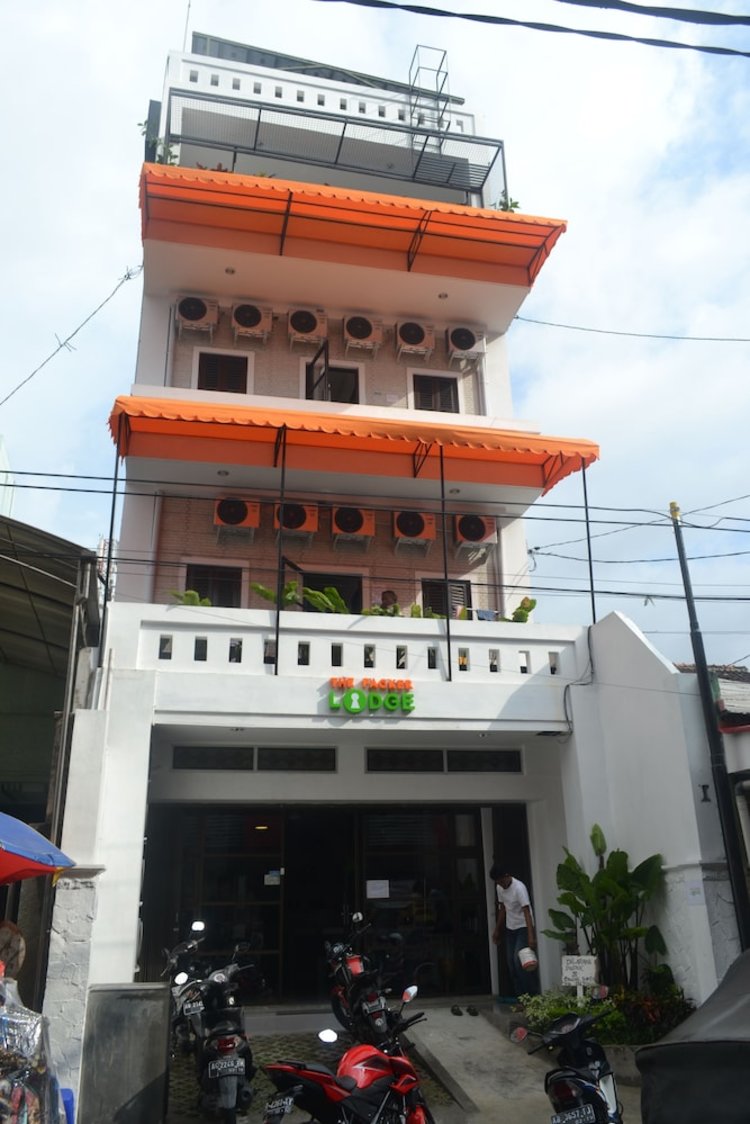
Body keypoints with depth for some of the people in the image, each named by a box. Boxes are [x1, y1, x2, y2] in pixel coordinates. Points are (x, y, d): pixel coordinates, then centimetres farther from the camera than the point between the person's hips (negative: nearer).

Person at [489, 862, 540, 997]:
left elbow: (527, 912, -30)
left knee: (519, 961, -16)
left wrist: (531, 936, -37)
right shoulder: (499, 888, 0)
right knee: (511, 963, 5)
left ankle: (531, 994, -6)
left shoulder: (519, 888, -24)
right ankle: (519, 995, 14)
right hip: (510, 929, 7)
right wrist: (497, 930, 14)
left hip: (523, 928, -7)